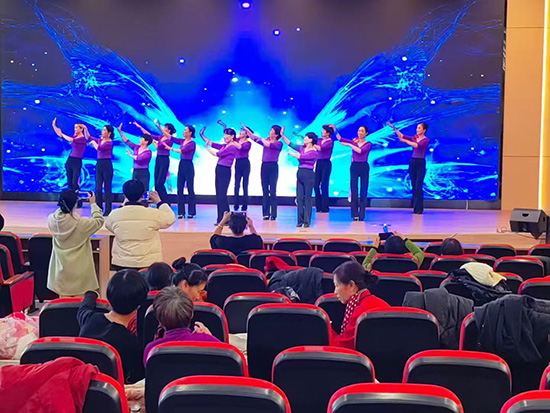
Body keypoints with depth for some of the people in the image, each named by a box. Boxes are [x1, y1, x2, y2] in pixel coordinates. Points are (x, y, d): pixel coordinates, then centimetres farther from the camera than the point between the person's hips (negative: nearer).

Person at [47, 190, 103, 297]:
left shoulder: (51, 220, -10)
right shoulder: (82, 224, -22)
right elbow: (99, 221, -3)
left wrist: (69, 199, 12)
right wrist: (93, 204, 7)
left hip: (62, 271, 5)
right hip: (80, 272, -4)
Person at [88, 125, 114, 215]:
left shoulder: (109, 143, -11)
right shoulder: (100, 140, 12)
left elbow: (99, 148, -22)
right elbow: (88, 138, 22)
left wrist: (93, 142, -4)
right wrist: (85, 129, 10)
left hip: (107, 165, -7)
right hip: (99, 164, 7)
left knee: (107, 188, -2)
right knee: (98, 188, 7)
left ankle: (108, 210, 3)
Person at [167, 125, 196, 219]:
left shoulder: (192, 143, -9)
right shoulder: (182, 141, 12)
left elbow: (182, 151, -19)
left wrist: (171, 149, -9)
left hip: (188, 166, -7)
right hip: (181, 165, 7)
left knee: (190, 189, -1)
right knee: (179, 189, 5)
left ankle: (191, 212, 5)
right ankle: (181, 212, 10)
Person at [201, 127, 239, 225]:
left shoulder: (232, 147, -10)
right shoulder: (225, 145, 16)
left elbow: (218, 154, -11)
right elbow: (212, 144, 18)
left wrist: (208, 149, 5)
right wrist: (202, 135, 15)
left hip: (225, 171, -9)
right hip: (219, 170, 9)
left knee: (221, 196, -9)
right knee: (219, 196, 9)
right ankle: (221, 219, 15)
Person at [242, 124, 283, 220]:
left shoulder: (279, 144, 0)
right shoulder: (266, 141, 16)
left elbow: (270, 145, -18)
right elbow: (254, 139, 14)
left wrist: (262, 139, -7)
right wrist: (247, 130, 6)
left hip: (273, 167, -5)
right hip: (264, 166, 5)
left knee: (272, 191, -4)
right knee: (265, 191, 5)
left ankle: (273, 214, 0)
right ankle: (266, 214, 8)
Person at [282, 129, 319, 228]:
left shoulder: (314, 152, -8)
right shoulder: (301, 148, 12)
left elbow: (301, 157, -16)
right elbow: (290, 144, 16)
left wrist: (291, 154, 0)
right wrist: (282, 135, 10)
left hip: (308, 175, -7)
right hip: (300, 174, 7)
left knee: (307, 198, -3)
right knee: (299, 198, 6)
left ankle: (307, 221, 2)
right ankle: (300, 220, 11)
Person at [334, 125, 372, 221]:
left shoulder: (368, 144, 2)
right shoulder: (353, 142, 9)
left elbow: (360, 150, -16)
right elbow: (340, 139, -1)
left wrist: (349, 145, -13)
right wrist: (335, 129, -14)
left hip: (364, 167, -2)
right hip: (354, 167, 2)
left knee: (363, 191, 1)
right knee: (354, 191, 0)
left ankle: (361, 214, 7)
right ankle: (355, 214, 5)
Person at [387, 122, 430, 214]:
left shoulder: (426, 140, -4)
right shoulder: (414, 138, 12)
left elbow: (417, 145, -21)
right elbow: (401, 136, 5)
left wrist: (405, 141, -21)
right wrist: (393, 128, -3)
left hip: (420, 163, -6)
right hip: (412, 162, 6)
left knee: (418, 187, -8)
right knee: (413, 186, 7)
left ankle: (419, 208, -4)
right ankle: (415, 207, 12)